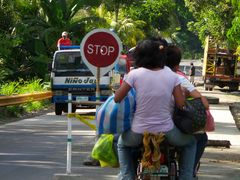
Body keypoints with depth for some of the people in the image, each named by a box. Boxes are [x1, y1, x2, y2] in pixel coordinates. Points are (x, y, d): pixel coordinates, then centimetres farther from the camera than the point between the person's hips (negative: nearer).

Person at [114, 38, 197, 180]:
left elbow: (117, 98, -5)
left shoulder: (134, 74, -11)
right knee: (191, 142, 30)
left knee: (122, 143, 34)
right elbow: (181, 104, -5)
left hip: (139, 133, 0)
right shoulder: (172, 76, -7)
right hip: (166, 132, 0)